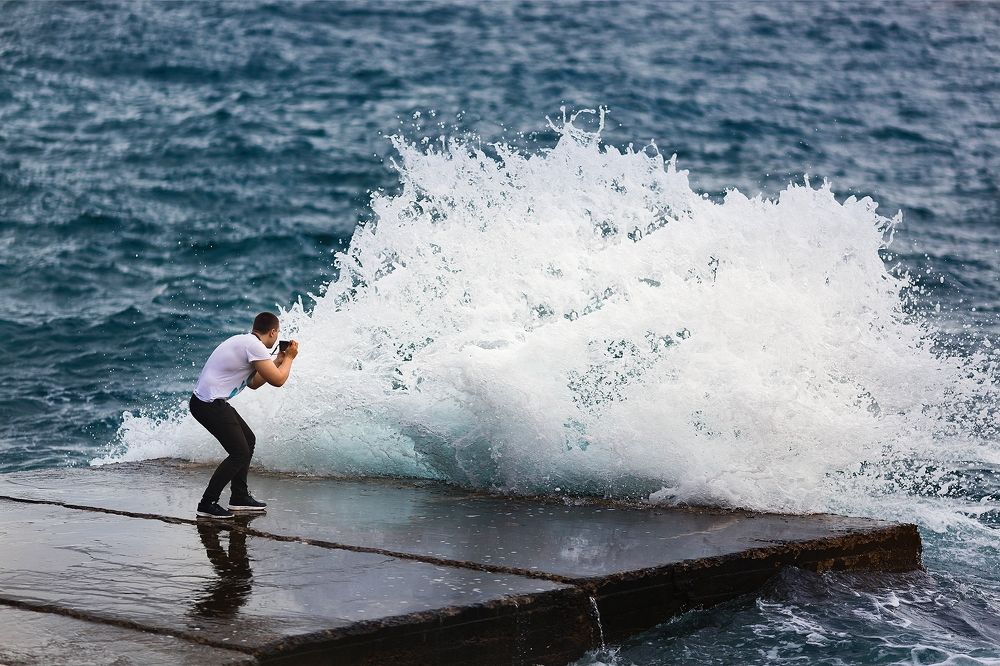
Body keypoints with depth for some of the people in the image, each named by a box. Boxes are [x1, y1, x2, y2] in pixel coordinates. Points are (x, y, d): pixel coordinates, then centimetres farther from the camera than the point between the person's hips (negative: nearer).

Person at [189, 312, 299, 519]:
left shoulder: (244, 342, 17)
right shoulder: (255, 346, -15)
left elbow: (253, 383, 24)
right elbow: (277, 380, -14)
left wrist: (278, 361, 22)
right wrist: (289, 358, 3)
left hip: (209, 400, 10)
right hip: (210, 405, -10)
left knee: (248, 440, 19)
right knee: (240, 453, -8)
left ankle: (239, 497, 26)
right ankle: (207, 504, -5)